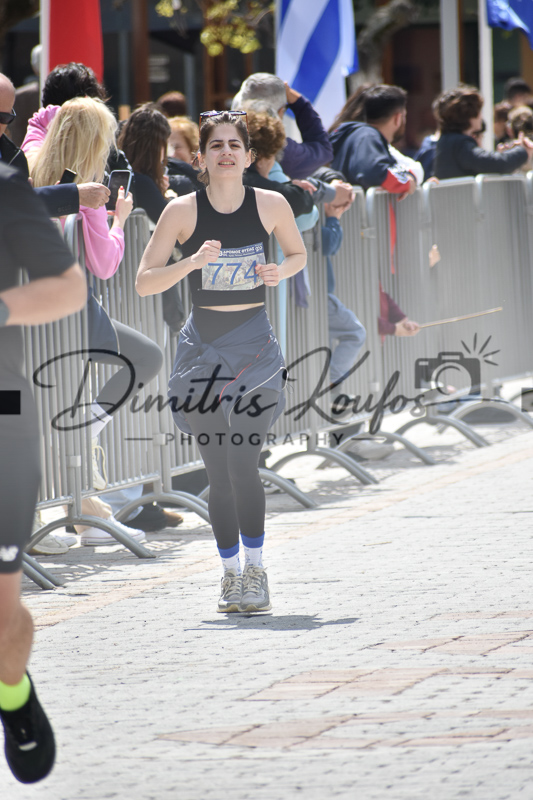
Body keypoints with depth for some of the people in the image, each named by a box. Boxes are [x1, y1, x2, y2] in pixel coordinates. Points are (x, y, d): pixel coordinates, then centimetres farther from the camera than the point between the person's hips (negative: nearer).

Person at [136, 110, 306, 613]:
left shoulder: (271, 205, -2)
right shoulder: (182, 211, -5)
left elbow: (298, 255, 16)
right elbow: (144, 283, -4)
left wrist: (280, 271, -6)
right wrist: (191, 262, -20)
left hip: (254, 344, -1)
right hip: (203, 342, 1)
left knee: (242, 463, -12)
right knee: (218, 472, 3)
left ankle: (255, 570, 1)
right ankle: (231, 573, 17)